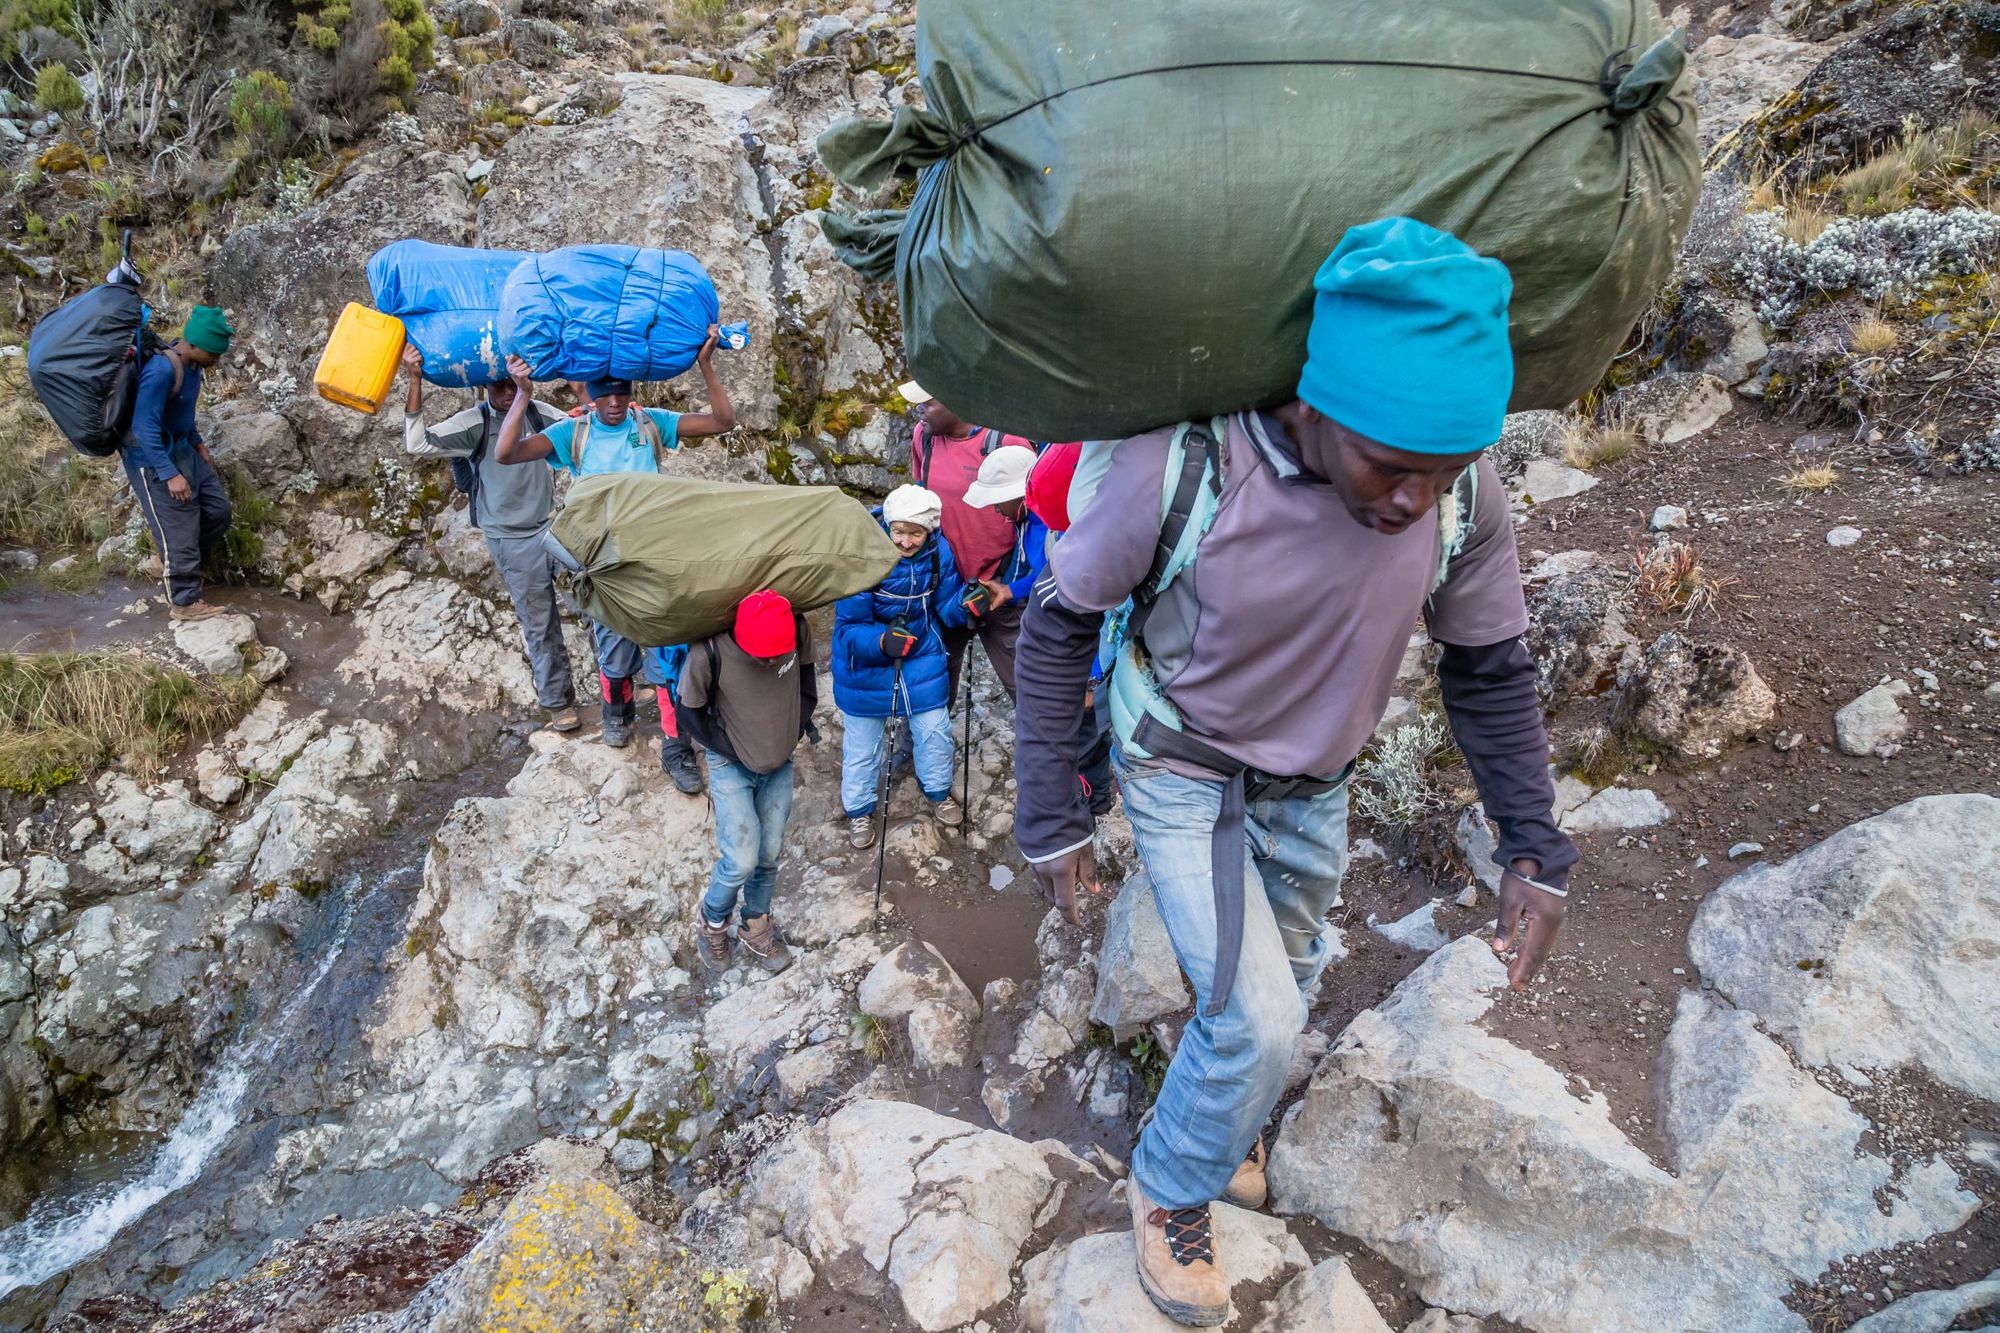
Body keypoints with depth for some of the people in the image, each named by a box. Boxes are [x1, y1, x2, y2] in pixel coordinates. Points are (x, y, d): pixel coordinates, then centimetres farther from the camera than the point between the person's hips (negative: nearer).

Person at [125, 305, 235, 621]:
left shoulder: (191, 364, 1)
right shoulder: (161, 370, -27)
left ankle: (181, 565, 31)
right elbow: (144, 427, -27)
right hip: (154, 459, -9)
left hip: (183, 450, 9)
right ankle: (185, 602, 9)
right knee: (179, 530, -3)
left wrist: (199, 445, 20)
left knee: (219, 511, 12)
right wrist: (170, 474, -27)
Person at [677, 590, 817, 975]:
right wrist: (735, 752, -12)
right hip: (731, 767, -3)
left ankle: (756, 928, 34)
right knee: (742, 859, -7)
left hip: (780, 764, 3)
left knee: (769, 853, 10)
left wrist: (797, 727, -2)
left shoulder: (797, 628, -20)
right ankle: (712, 924, 23)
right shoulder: (709, 651, -29)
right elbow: (691, 714, -12)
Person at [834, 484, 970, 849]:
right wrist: (881, 641, -45)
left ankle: (938, 791, 43)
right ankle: (860, 809, 37)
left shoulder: (939, 552, -17)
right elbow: (849, 626, -26)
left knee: (934, 729, 14)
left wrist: (966, 601, -29)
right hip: (866, 658, -3)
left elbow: (945, 608, -6)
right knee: (862, 740, 13)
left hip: (921, 654, 3)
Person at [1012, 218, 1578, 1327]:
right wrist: (1050, 814, -14)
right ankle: (1170, 1191, 20)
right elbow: (1060, 620, -18)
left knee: (1280, 994, 19)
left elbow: (1490, 672, -3)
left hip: (1313, 784, 5)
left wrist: (1535, 849, -3)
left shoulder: (1462, 495, -20)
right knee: (1256, 1017, -12)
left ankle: (1223, 1133, 51)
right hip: (1180, 770, -4)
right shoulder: (1185, 467, -33)